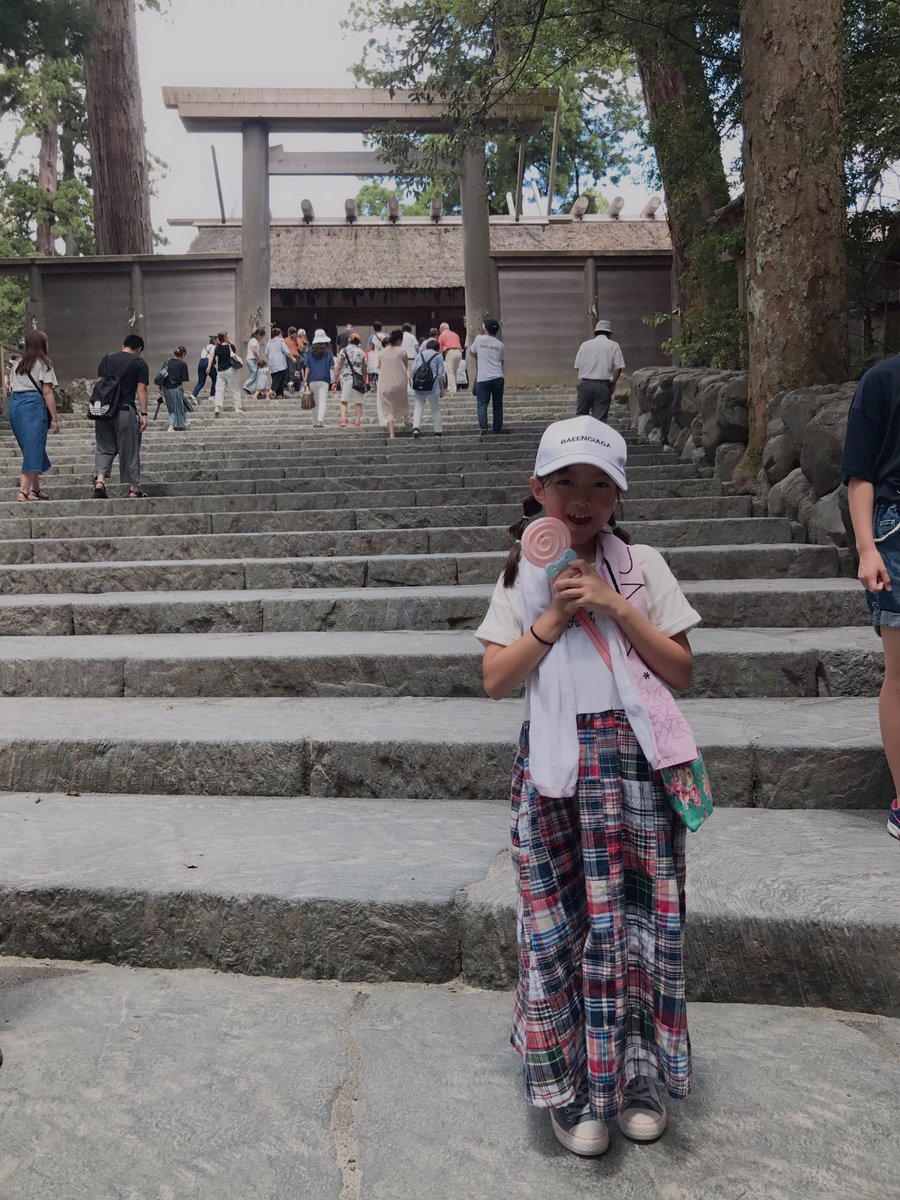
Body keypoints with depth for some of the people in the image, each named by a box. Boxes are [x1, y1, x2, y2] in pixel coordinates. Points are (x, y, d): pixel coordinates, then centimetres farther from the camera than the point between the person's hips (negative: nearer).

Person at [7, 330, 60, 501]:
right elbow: (47, 392, -6)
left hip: (13, 404, 7)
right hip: (33, 404, -7)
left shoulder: (17, 364, 20)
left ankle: (35, 490, 16)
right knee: (33, 449, -7)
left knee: (32, 449, 15)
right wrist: (54, 418, -6)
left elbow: (10, 388, 16)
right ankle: (24, 492, -14)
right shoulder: (43, 364, 0)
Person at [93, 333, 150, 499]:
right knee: (129, 450, 5)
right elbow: (141, 389, -5)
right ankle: (133, 489, 10)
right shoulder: (140, 363, 2)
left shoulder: (106, 360, 14)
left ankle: (100, 481, -8)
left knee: (104, 448, 12)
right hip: (126, 410, -4)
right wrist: (143, 413, -5)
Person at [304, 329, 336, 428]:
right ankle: (320, 421, -24)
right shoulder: (328, 352, 2)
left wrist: (305, 380, 6)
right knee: (322, 402, -7)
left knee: (317, 402, 15)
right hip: (324, 380, -3)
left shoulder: (310, 352, 7)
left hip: (312, 380, 3)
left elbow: (307, 368, 5)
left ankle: (318, 422, 17)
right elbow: (332, 367, -1)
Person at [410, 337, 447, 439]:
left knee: (418, 407, 4)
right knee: (435, 409, 9)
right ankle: (438, 431, 11)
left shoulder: (419, 355, 12)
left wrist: (414, 383, 17)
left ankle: (416, 427, -17)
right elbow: (441, 374, 0)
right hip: (433, 387, -2)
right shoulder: (438, 356, 5)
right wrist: (442, 389, 4)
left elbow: (413, 370, 9)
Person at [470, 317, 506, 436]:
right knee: (497, 405, 12)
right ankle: (497, 428, 17)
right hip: (497, 378, 2)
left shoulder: (479, 339, -2)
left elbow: (472, 352, 13)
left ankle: (483, 426, -17)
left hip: (483, 378, -2)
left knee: (482, 404, 1)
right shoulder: (500, 345, 4)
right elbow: (502, 362, 11)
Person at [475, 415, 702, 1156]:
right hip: (552, 766, 1)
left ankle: (638, 1076, 25)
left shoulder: (642, 567, 2)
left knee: (634, 916, 4)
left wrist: (618, 608, -13)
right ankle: (569, 1086, 21)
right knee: (557, 922, 4)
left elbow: (680, 672, -2)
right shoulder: (524, 577, 5)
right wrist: (555, 617, -11)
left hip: (632, 761, 0)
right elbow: (496, 680, -2)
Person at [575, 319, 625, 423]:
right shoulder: (614, 346, 4)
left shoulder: (585, 344, 10)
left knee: (580, 414, 9)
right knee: (600, 417, 1)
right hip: (603, 385, -1)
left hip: (585, 383, 2)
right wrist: (613, 384, 5)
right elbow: (618, 367, -3)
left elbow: (577, 366, 7)